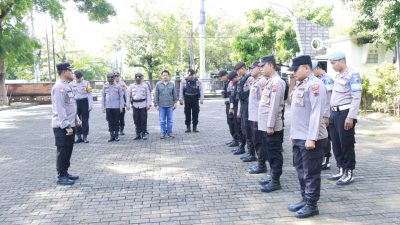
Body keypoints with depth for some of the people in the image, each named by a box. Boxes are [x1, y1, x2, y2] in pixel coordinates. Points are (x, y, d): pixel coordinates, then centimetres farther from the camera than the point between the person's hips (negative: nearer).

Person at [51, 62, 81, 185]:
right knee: (62, 151, -1)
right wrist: (66, 126, -24)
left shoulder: (67, 86, 14)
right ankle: (61, 177, 8)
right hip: (62, 126, -9)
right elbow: (60, 108, -22)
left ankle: (65, 173, 26)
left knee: (68, 151, 15)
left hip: (70, 124, 9)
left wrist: (76, 119, 15)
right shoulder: (59, 87, -17)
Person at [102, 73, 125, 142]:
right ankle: (112, 136, 11)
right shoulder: (105, 86, 6)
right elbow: (103, 97, 10)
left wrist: (121, 106, -3)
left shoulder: (118, 86, 1)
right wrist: (103, 107, 5)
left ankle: (116, 135, 13)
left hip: (116, 107, -2)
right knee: (110, 122, 4)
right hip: (108, 107, 2)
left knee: (116, 121, 4)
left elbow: (121, 96, 2)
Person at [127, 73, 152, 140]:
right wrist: (128, 105, 4)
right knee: (136, 121, 4)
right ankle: (138, 134, 12)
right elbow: (128, 95, 11)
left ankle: (143, 134, 5)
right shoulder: (131, 86, 9)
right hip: (135, 105, 2)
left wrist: (148, 104, -5)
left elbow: (148, 95, 4)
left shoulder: (145, 85, 4)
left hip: (143, 105, -2)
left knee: (143, 120, -3)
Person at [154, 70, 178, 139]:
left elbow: (174, 94, 11)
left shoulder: (172, 84, 7)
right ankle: (163, 133, 13)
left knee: (170, 120, 4)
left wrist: (175, 102, 7)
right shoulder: (158, 84, 2)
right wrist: (156, 104, 0)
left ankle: (169, 133, 14)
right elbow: (156, 95, 3)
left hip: (170, 105, 1)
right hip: (161, 106, -1)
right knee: (162, 121, 4)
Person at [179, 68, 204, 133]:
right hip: (187, 99, 0)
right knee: (187, 114, 4)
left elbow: (201, 90, 0)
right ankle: (188, 127, 14)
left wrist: (201, 99, -8)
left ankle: (195, 127, 14)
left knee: (195, 114, 3)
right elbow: (181, 90, 4)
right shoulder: (184, 81, 2)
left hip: (195, 99, 0)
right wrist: (181, 99, 0)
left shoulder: (198, 81, 1)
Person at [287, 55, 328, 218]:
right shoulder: (300, 85, 14)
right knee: (301, 170, 16)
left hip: (310, 139, -9)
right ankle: (305, 200, 29)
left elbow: (316, 113, -20)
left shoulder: (315, 84, -14)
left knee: (311, 173, 2)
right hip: (298, 137, 9)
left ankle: (312, 205, 14)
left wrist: (311, 138, -23)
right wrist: (293, 133, 18)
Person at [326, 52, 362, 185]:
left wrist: (351, 116, -21)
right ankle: (341, 170, 23)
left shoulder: (352, 75, -10)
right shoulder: (338, 76, 16)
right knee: (336, 144, 12)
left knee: (346, 144, -1)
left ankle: (349, 173, 9)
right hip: (335, 113, 8)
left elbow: (356, 98, -16)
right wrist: (329, 114, 17)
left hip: (345, 113, -8)